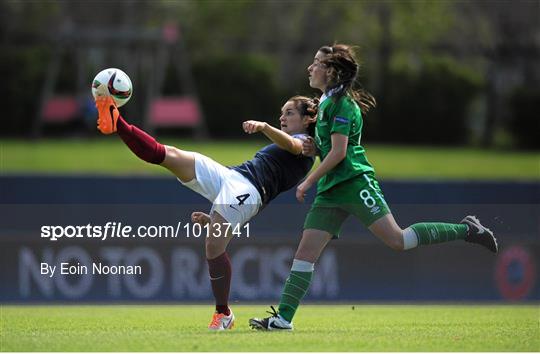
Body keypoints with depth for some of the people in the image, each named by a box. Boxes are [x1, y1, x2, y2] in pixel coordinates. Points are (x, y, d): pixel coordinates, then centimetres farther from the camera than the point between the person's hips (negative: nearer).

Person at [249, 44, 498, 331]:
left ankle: (465, 230, -1)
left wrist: (309, 182, -11)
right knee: (305, 251, 0)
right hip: (331, 189, 9)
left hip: (355, 182, -9)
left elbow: (338, 152, -16)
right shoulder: (326, 102, 19)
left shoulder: (341, 103, -10)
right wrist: (314, 146, 9)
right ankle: (283, 317, -4)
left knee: (397, 240, -15)